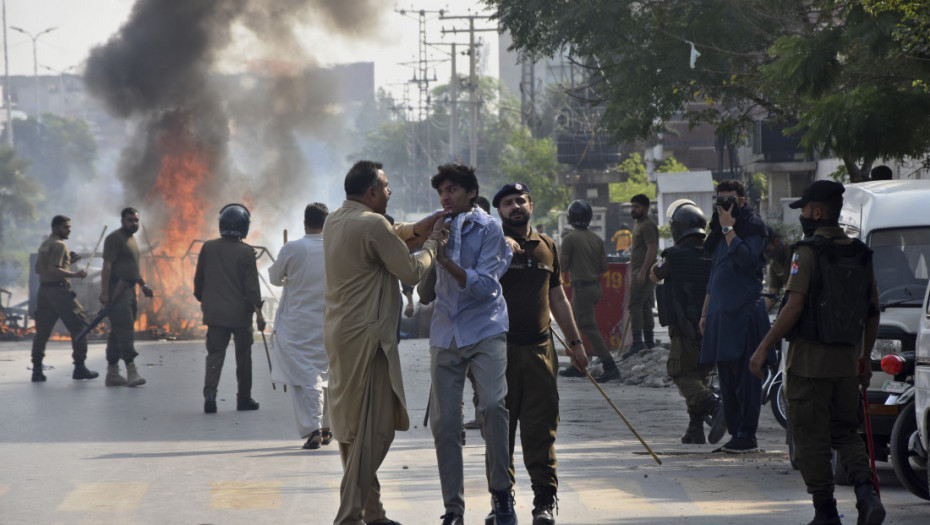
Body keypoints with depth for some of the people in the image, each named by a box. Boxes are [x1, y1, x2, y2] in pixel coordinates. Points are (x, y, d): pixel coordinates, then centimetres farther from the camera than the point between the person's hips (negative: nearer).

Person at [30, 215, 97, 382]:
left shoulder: (44, 245, 19)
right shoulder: (59, 245, -10)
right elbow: (54, 270, -19)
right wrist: (75, 274, -15)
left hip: (43, 291, 9)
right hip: (59, 290, -9)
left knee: (42, 331, 7)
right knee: (79, 326, -2)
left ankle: (37, 370, 4)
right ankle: (79, 367, -5)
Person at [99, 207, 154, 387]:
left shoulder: (132, 239, 21)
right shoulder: (115, 238, -9)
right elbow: (107, 266, -15)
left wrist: (143, 285, 21)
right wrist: (104, 292, -21)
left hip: (128, 290, 10)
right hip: (117, 290, -10)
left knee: (118, 332, 10)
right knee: (125, 330, -15)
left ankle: (112, 374, 13)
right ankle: (131, 371, -20)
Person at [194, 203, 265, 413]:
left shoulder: (208, 248, 0)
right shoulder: (246, 252, -9)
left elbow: (198, 280, 8)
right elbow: (251, 285, -10)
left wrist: (202, 300, 24)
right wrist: (258, 311, -3)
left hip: (215, 312, 2)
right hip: (240, 313, -2)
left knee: (215, 354, 3)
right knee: (243, 356, 10)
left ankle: (210, 392, -17)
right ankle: (244, 398, 16)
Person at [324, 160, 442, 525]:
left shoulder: (334, 222, 12)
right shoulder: (372, 224, -16)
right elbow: (412, 272, -9)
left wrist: (415, 230, 16)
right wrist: (433, 242, 6)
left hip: (338, 333, 10)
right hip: (366, 336, -10)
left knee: (353, 426, 14)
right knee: (372, 429, -7)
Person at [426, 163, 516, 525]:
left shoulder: (488, 227, -4)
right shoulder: (441, 226, 11)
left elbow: (484, 285, -12)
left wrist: (446, 260, -23)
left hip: (484, 328, -5)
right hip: (445, 334, 5)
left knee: (492, 404, -23)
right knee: (443, 422, -1)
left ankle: (501, 494, -11)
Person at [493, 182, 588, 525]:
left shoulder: (546, 246, 14)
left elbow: (557, 298, 22)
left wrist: (575, 342, 22)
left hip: (539, 348, 3)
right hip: (501, 348, -3)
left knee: (541, 426, -1)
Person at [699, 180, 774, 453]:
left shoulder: (753, 227, -3)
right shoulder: (719, 232, 20)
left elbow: (745, 258, -22)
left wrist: (728, 228, -16)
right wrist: (705, 313, 23)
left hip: (744, 314, -8)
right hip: (721, 314, 8)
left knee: (745, 378, -9)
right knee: (726, 379, 8)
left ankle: (747, 436, -8)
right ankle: (735, 433, 12)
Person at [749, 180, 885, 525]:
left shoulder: (808, 252, -11)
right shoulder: (860, 255, 9)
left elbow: (794, 307, -18)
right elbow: (873, 314, 11)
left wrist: (763, 348, -13)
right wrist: (865, 359, 21)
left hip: (810, 359, -6)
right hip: (847, 360, 6)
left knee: (812, 438, 3)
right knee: (845, 432, 15)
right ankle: (866, 493, -8)